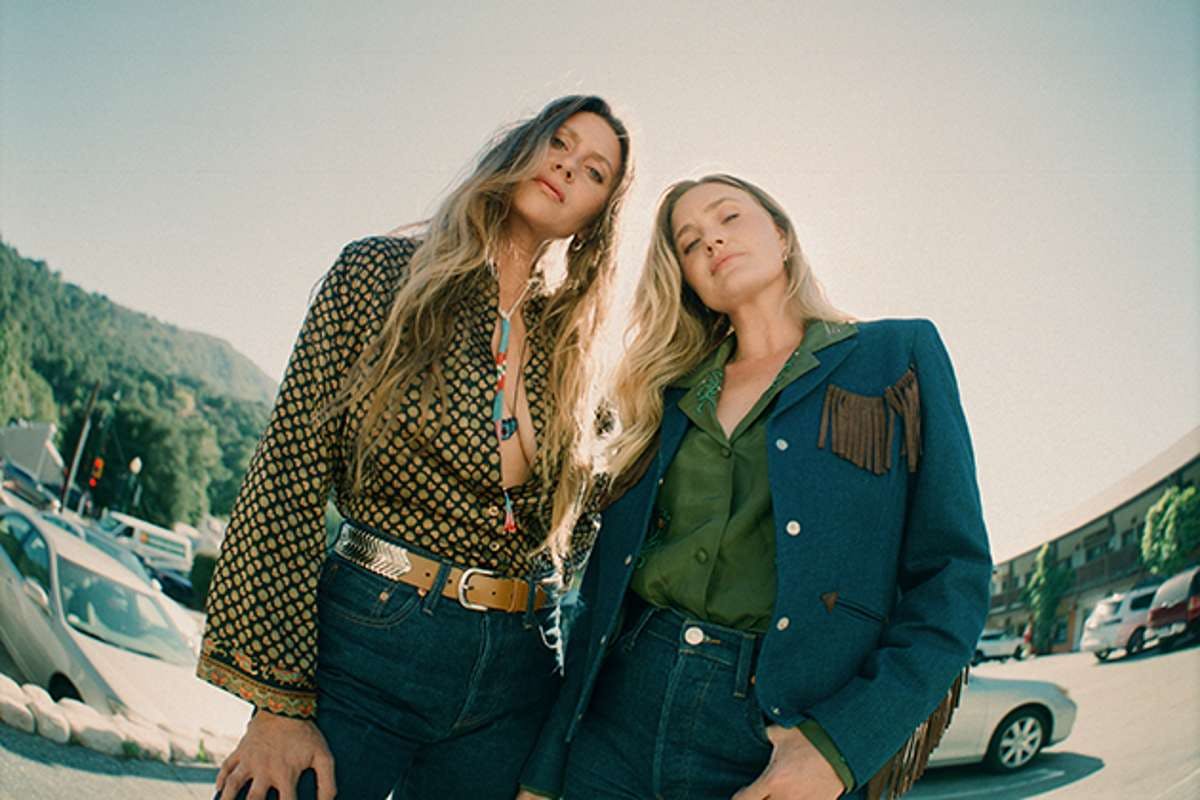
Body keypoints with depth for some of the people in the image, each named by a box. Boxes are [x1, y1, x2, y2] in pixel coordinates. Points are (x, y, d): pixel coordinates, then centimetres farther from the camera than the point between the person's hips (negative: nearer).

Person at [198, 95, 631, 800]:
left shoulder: (566, 344, 9)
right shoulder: (383, 273, -2)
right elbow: (290, 476, -8)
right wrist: (278, 701, -12)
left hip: (514, 674, 4)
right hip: (361, 642, -3)